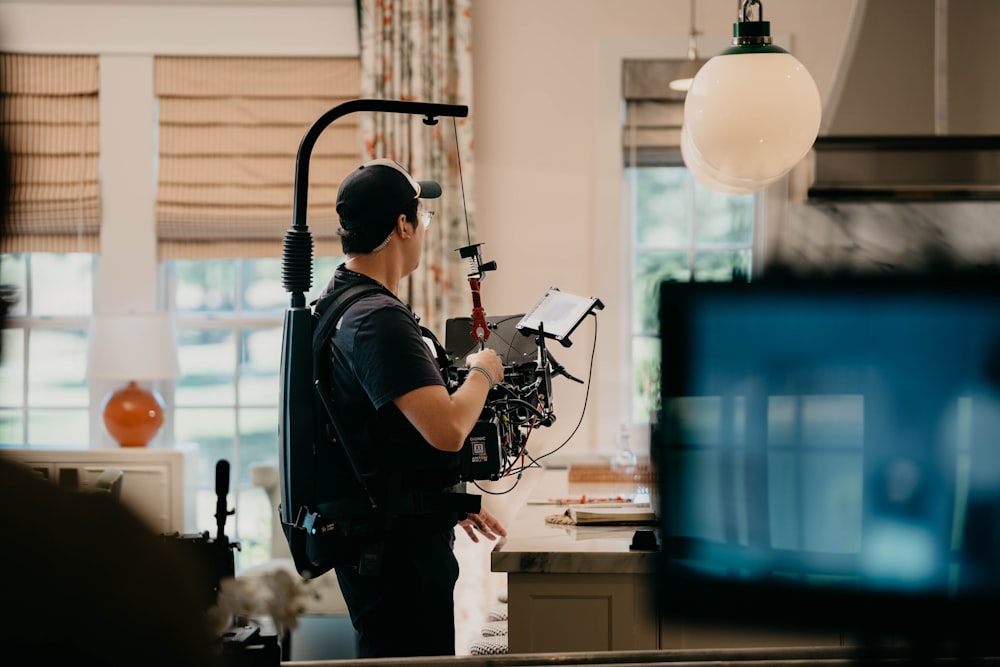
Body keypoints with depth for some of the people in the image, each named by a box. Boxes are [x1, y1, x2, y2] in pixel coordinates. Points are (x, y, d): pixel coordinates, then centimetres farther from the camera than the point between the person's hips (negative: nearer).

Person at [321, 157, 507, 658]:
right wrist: (482, 373, -9)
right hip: (398, 547, -11)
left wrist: (449, 501, 24)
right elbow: (447, 429, -30)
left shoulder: (342, 301, 13)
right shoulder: (379, 320, -21)